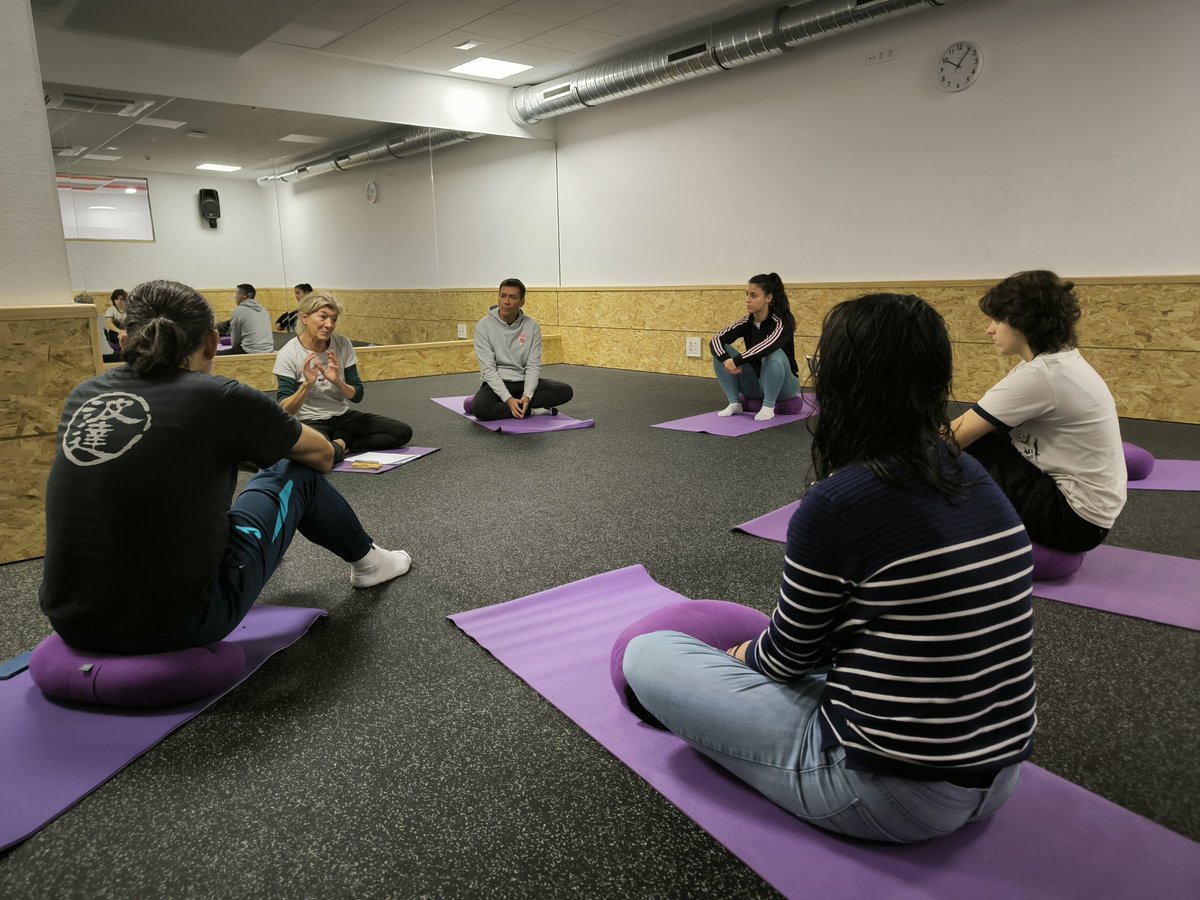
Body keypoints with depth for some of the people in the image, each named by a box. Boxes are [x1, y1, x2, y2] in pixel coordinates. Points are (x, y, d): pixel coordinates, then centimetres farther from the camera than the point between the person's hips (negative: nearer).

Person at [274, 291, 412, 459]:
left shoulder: (343, 344, -4)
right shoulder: (287, 354, -13)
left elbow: (357, 396, -4)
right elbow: (285, 410, -17)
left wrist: (337, 382, -25)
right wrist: (307, 384, -35)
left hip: (343, 416, 5)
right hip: (310, 422, -5)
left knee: (403, 432, -10)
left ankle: (340, 443, -4)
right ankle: (339, 446, -7)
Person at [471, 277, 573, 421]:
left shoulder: (532, 326, -3)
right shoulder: (484, 325, -11)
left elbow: (533, 365, -6)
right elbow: (488, 368, -17)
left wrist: (527, 396, -24)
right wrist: (508, 399, -28)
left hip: (523, 382, 2)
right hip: (496, 383, -2)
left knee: (565, 391, -19)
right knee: (480, 408, -36)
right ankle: (532, 410, -19)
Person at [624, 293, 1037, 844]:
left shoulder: (836, 504, -24)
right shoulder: (973, 481, -1)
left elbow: (786, 656, -9)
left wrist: (741, 656, 14)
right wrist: (760, 649, 20)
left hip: (894, 796, -8)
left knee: (646, 654, -1)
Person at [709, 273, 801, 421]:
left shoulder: (782, 322, -22)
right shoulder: (746, 322, -5)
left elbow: (768, 346, -42)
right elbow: (716, 340, -15)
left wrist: (736, 361, -40)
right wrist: (727, 360, -33)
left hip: (783, 387, -5)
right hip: (755, 384, 5)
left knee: (773, 353, -37)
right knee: (720, 351, -13)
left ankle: (768, 406, -21)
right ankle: (734, 403, -9)